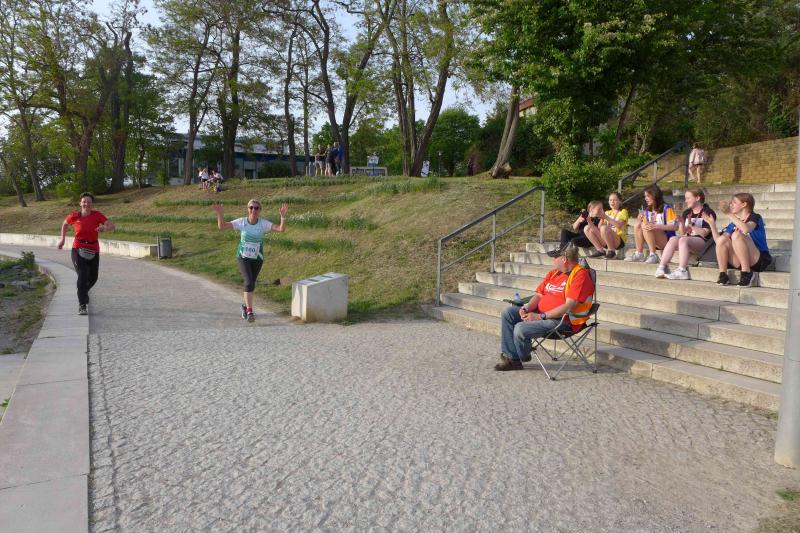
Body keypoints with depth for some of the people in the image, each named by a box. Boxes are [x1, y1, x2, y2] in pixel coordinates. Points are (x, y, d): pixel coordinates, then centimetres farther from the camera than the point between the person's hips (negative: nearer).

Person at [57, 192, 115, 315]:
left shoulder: (97, 215, -6)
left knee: (93, 278, 14)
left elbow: (112, 226, -15)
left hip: (93, 251, 2)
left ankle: (83, 293, 48)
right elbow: (65, 224, 17)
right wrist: (62, 239, 16)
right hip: (78, 250, -2)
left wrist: (104, 228, -35)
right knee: (82, 275, -17)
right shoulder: (74, 216, -4)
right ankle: (82, 305, -11)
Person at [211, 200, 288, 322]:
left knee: (251, 284, 15)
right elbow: (221, 226, -10)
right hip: (243, 257, -2)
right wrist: (220, 213, -27)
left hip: (257, 259, 2)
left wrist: (283, 216, -37)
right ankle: (249, 311, -13)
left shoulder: (264, 223, -13)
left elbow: (281, 229, -22)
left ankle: (244, 305, 43)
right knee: (249, 282, -20)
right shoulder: (241, 222, -11)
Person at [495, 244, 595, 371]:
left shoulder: (580, 275, -13)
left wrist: (541, 316, -20)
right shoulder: (553, 273, 16)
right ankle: (511, 357, -7)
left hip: (562, 321, -9)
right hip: (540, 314, 9)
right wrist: (526, 308, -7)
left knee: (520, 328, -25)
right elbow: (539, 295, 15)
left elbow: (569, 307, -21)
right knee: (508, 312, -5)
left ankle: (522, 357, 9)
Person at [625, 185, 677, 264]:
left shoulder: (666, 208, -5)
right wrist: (639, 220, -11)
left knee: (644, 226, -26)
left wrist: (656, 226, -27)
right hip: (653, 242, 6)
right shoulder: (646, 210, 14)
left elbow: (675, 226, -15)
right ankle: (639, 254, -19)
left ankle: (653, 255, -30)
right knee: (637, 225, -13)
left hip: (667, 241, -6)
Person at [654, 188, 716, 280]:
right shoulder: (686, 213, 16)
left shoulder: (708, 213, -2)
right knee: (673, 239, -23)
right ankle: (661, 268, -33)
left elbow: (704, 233, -11)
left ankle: (681, 271, -42)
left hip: (703, 242, -6)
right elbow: (682, 233, 12)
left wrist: (691, 225, -21)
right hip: (689, 239, 6)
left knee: (683, 240, -33)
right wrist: (681, 223, -5)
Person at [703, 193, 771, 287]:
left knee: (736, 235, -27)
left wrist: (729, 214, -31)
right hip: (740, 262, 5)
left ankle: (747, 273, -24)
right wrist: (711, 223, 3)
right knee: (722, 239, -16)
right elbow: (718, 241, 9)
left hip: (759, 261, -5)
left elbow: (746, 229, -29)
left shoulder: (755, 217, -3)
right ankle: (723, 275, -18)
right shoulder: (734, 223, 15)